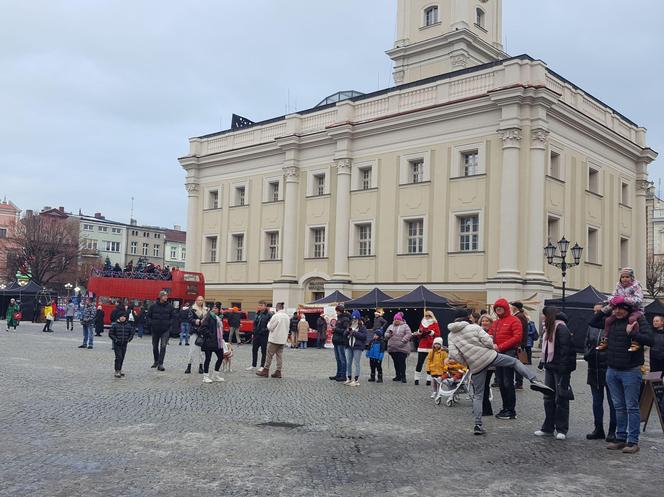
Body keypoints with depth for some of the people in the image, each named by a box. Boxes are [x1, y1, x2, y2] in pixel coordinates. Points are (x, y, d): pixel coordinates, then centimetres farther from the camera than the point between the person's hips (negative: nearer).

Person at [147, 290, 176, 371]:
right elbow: (148, 316, 8)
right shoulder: (153, 306, -1)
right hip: (155, 329, 2)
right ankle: (156, 361, 35)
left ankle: (160, 364, -11)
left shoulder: (170, 306, -1)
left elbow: (173, 317, 6)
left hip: (165, 330, -2)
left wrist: (169, 324, -6)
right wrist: (151, 323, -4)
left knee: (163, 346, -13)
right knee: (155, 346, 14)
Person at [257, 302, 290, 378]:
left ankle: (265, 371, 2)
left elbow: (270, 327, -11)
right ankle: (278, 372, 8)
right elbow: (288, 328, 14)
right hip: (283, 339, 7)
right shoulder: (287, 316, 7)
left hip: (274, 339, -7)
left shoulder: (276, 316, -16)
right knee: (280, 355, 8)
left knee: (269, 355, 0)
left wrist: (269, 322, 6)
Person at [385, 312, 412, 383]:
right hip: (392, 348, 6)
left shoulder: (405, 326, -1)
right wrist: (389, 334, -6)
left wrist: (402, 341, -18)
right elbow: (386, 334, 17)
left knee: (401, 362, -8)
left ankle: (403, 376, -2)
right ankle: (398, 376, 22)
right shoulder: (391, 326, 17)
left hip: (402, 348, -6)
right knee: (396, 363, 12)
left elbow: (409, 334, -10)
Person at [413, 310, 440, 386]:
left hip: (431, 347, -3)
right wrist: (419, 332, -3)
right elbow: (418, 336, 17)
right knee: (419, 363, -2)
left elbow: (438, 334, -2)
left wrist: (431, 332, -16)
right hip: (422, 347, 3)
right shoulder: (422, 323, 16)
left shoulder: (435, 324, 6)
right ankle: (417, 379, 3)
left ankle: (429, 379, 0)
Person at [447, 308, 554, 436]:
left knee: (477, 395, 11)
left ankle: (478, 425, 9)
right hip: (490, 357, -2)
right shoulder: (474, 327, -3)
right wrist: (493, 347, 12)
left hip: (475, 366, 3)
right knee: (515, 362, 17)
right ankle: (534, 380, -2)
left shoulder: (451, 336, 3)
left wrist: (466, 362, 8)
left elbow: (454, 355, -6)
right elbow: (487, 341, -11)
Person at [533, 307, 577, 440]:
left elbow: (565, 349, -20)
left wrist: (563, 369, -24)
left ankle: (562, 429, 7)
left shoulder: (561, 328, -13)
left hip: (559, 369, -9)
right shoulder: (549, 328, 16)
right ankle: (548, 428, 19)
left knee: (561, 398, -1)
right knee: (548, 397, 11)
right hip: (550, 367, 9)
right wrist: (543, 363, 12)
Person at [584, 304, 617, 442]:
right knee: (597, 401, 14)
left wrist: (602, 353, -21)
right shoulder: (591, 327, 11)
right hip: (594, 369, 7)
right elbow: (586, 345, 18)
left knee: (612, 402, 3)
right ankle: (598, 429, 24)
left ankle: (612, 431, 12)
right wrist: (587, 354, 0)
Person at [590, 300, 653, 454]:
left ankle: (633, 441, 6)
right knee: (619, 407, 14)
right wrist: (605, 310, 8)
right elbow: (593, 322, 19)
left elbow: (649, 339, -18)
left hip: (631, 371, -6)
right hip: (612, 371, 6)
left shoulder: (638, 321, -9)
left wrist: (632, 333, -26)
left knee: (632, 407, 0)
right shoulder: (610, 321, 8)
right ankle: (620, 438, 22)